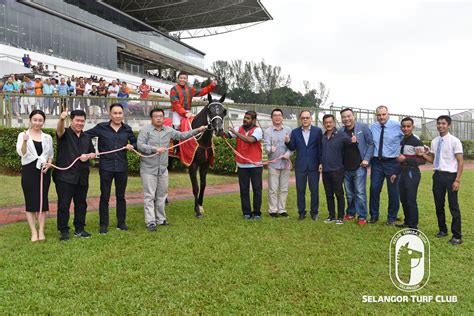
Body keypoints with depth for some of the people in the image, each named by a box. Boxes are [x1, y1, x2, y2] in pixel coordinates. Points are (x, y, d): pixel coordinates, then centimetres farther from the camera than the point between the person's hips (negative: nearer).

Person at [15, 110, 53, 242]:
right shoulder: (23, 135, -1)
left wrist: (49, 164, -4)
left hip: (44, 171, 2)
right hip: (29, 171, -2)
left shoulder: (47, 137, 8)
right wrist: (25, 141, -30)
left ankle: (41, 230, 13)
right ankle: (33, 232, 8)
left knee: (42, 200, 5)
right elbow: (21, 153, -13)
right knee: (30, 200, 1)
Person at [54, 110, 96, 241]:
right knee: (63, 204, -2)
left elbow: (93, 153, 20)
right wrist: (61, 119, -50)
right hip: (65, 176, -5)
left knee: (81, 203, 12)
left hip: (82, 177, 6)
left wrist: (88, 156, -4)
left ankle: (79, 229, 23)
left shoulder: (87, 137, 14)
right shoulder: (65, 133, -3)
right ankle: (63, 231, 9)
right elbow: (59, 130, -27)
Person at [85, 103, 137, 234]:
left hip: (122, 167, 2)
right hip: (106, 167, -2)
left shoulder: (127, 129, 6)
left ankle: (121, 223, 24)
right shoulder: (101, 127, -3)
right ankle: (103, 225, 15)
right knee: (105, 197, 4)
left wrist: (132, 146, -4)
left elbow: (135, 142, 18)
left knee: (121, 196, 12)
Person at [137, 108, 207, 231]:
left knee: (161, 194, 13)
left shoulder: (168, 130, 8)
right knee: (149, 195, -3)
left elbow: (182, 135, 13)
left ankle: (160, 218, 25)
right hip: (149, 169, -5)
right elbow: (140, 145, -15)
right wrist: (155, 149, -25)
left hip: (163, 169, 5)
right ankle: (150, 221, 1)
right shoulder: (145, 130, -7)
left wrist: (197, 130, 6)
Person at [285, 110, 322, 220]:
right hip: (300, 166, 2)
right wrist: (288, 141, -16)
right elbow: (292, 148, 4)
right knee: (300, 190, 6)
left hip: (314, 165, -1)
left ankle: (314, 212, 16)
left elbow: (320, 148, -1)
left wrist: (321, 163, -6)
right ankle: (301, 212, 17)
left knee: (314, 190, 5)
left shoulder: (318, 131, 1)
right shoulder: (295, 132, 7)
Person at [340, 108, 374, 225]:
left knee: (360, 193, -4)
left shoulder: (363, 127, -6)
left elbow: (371, 143, -3)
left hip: (359, 167, -4)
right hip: (346, 168, 4)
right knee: (349, 193, 13)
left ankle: (362, 216, 7)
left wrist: (367, 159, -11)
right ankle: (350, 213, 27)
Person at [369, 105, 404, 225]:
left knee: (393, 191, 6)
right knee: (374, 189, 3)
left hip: (392, 162, -2)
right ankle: (374, 216, 19)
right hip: (376, 162, 2)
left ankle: (392, 218, 21)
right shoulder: (372, 127, 4)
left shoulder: (397, 126, -6)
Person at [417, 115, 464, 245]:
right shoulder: (434, 141, 8)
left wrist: (457, 180, -14)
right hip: (437, 175, 5)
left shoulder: (454, 141, -8)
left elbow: (460, 161, -9)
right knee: (439, 205, 14)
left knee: (453, 206, 1)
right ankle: (442, 230, 31)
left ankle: (457, 236, 12)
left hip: (450, 176, -5)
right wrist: (423, 154, -3)